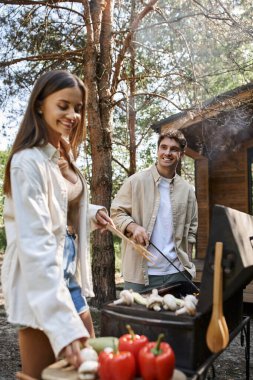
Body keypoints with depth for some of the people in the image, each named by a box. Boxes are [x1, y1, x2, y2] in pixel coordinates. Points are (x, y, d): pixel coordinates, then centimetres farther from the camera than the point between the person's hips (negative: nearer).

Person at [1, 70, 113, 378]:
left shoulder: (64, 155, 7)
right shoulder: (28, 161, -20)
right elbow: (35, 243, -29)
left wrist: (92, 215, 1)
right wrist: (64, 324, -35)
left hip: (67, 272, 9)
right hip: (40, 280, -9)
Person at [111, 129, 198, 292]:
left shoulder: (187, 190, 9)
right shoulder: (136, 181, -3)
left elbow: (190, 229, 14)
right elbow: (116, 212, -1)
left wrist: (187, 264, 10)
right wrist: (133, 226, -20)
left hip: (177, 272, 4)